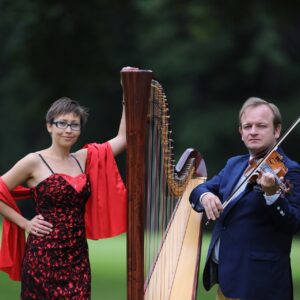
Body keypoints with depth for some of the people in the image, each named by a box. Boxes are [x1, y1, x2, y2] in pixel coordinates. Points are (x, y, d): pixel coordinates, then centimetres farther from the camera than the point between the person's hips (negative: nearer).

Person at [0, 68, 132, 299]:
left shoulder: (85, 159, 11)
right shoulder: (34, 162, -3)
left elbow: (123, 138, 9)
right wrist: (25, 224, -5)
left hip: (78, 257, 5)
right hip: (43, 256, -5)